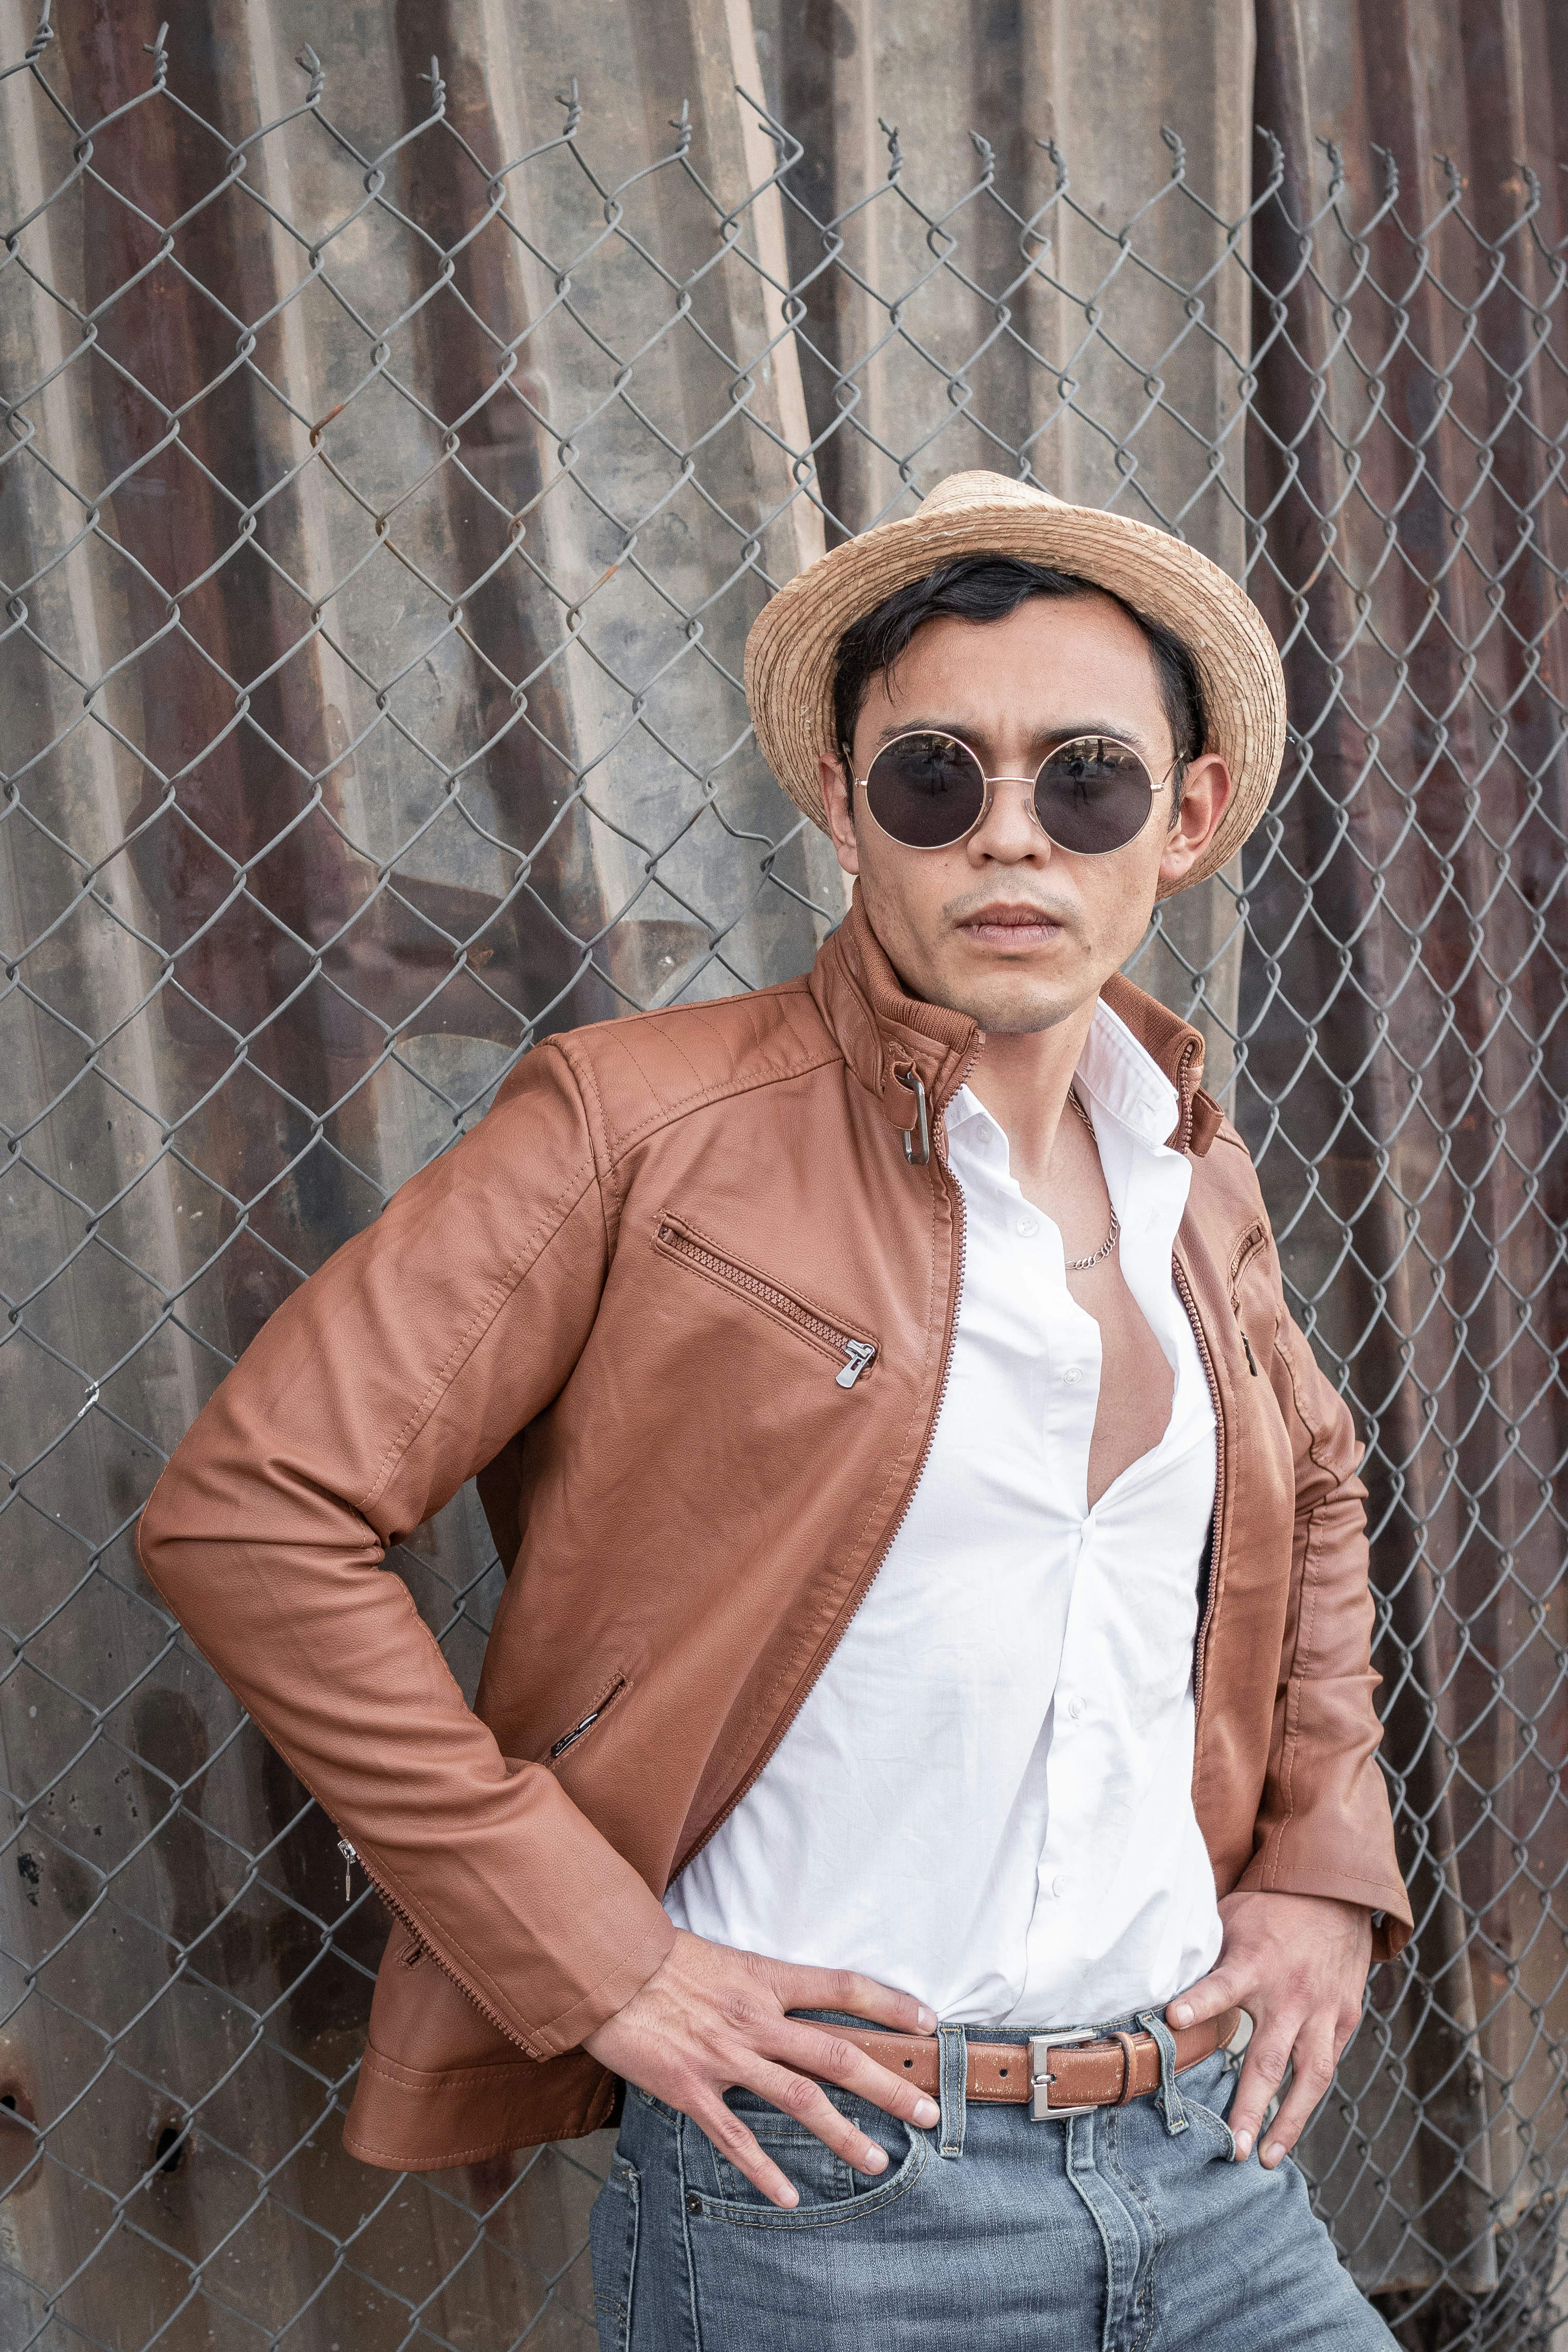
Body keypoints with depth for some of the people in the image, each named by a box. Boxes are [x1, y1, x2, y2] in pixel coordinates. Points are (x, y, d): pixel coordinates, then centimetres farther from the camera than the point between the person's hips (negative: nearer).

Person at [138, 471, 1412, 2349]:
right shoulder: (643, 1123, -11)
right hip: (827, 2188, -5)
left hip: (1209, 2156, 5)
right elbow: (249, 1508, -14)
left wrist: (1324, 1863, 12)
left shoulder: (1193, 1171, 7)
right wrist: (591, 1954, -15)